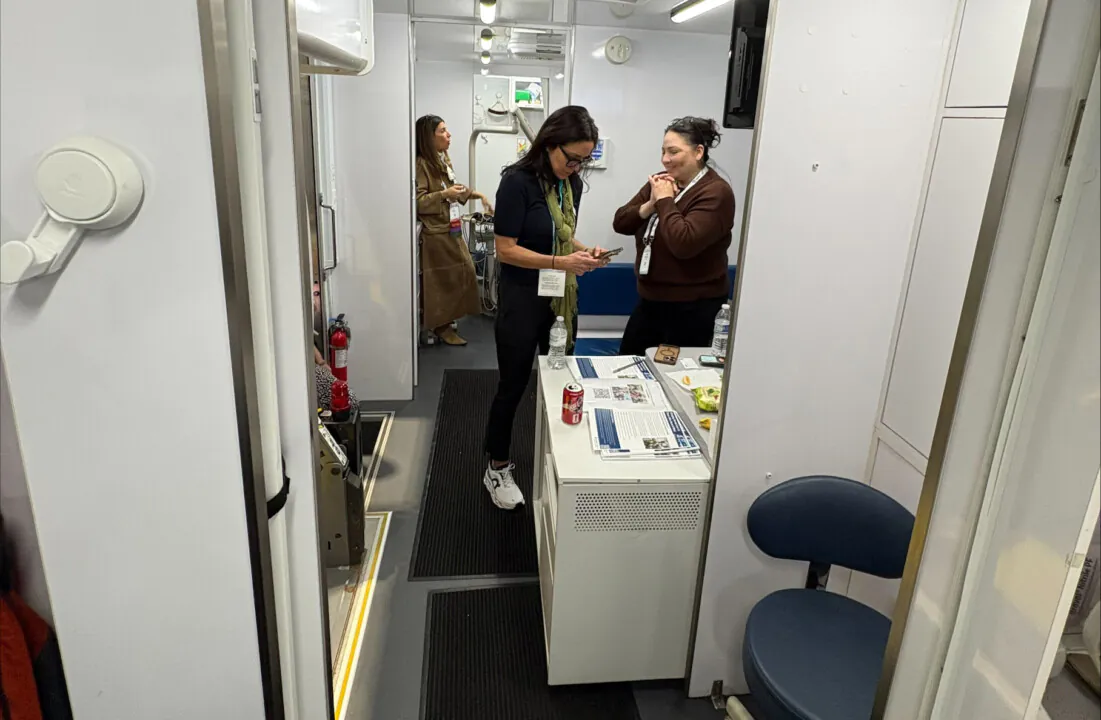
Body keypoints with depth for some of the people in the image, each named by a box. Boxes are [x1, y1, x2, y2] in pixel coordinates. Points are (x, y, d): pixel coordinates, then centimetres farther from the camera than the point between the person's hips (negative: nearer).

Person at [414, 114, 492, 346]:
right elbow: (417, 201, -18)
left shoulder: (443, 159, 13)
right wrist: (444, 194, -24)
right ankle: (441, 327, 8)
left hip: (452, 230, 9)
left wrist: (476, 194, 16)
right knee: (440, 280, -3)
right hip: (435, 233, -9)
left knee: (461, 274, 11)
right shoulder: (420, 164, -13)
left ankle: (446, 320, 21)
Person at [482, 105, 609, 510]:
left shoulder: (572, 184, 4)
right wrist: (561, 262, -26)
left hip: (562, 298, 6)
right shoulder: (518, 181, -16)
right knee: (513, 387, 5)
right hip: (523, 299, -6)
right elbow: (506, 249, -18)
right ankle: (497, 469, 23)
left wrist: (584, 251, -4)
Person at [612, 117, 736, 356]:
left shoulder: (715, 192, -17)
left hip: (693, 307, -8)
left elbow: (683, 244, -29)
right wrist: (650, 204, -13)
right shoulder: (661, 182, 6)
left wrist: (665, 201, -19)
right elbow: (620, 223, 3)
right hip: (650, 300, 8)